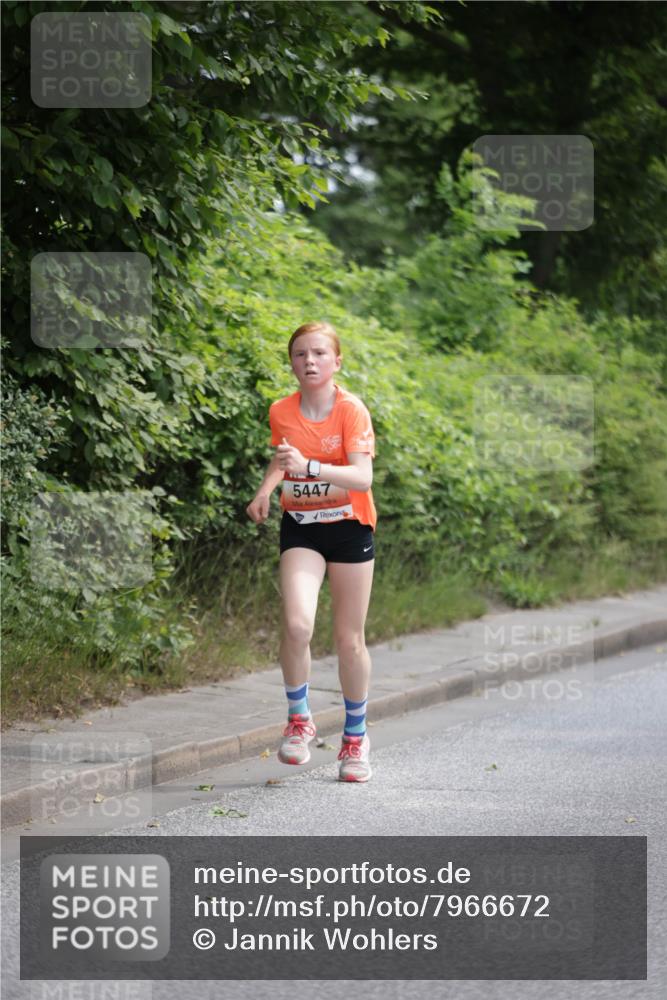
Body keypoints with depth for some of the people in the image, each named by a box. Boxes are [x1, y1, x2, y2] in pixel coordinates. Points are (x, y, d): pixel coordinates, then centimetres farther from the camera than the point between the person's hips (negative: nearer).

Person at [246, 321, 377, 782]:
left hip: (349, 526, -2)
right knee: (297, 624, -21)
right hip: (300, 527, 2)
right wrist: (266, 489, 1)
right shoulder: (281, 411, -1)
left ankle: (356, 735, 24)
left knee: (349, 640, 5)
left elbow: (362, 477, -26)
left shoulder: (351, 410, -14)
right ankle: (299, 718, 0)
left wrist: (309, 466, -39)